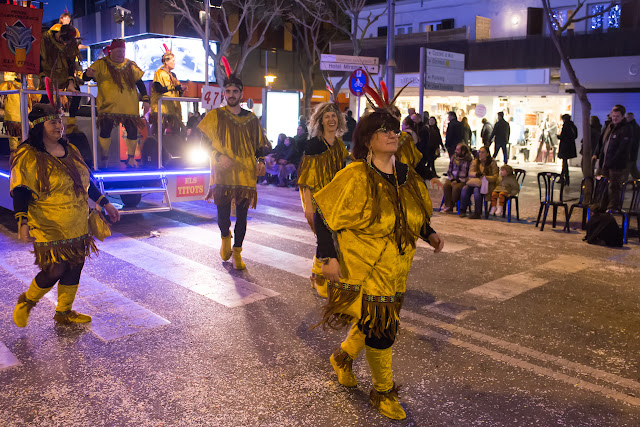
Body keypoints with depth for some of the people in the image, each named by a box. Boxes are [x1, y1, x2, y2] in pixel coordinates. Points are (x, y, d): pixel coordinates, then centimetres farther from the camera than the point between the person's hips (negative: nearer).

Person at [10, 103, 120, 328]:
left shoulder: (70, 150, 11)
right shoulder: (28, 156, -10)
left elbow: (86, 181, 21)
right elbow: (20, 192, -14)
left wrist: (105, 203, 19)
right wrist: (23, 221, -27)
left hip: (77, 226, 7)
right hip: (49, 228, -7)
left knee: (74, 269, 10)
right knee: (54, 271, -8)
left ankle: (64, 312, 28)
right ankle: (27, 301, 23)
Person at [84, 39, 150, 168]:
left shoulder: (131, 65, 14)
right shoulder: (101, 64, 6)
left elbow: (140, 82, 17)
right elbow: (86, 76, 1)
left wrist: (145, 100, 8)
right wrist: (88, 74, -24)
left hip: (130, 106, 2)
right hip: (108, 105, -2)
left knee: (132, 131, -1)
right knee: (105, 130, -5)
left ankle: (131, 158, 14)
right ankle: (104, 158, 7)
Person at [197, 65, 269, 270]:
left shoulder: (251, 118, 11)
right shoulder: (215, 115, 4)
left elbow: (259, 143, 19)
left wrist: (261, 161, 0)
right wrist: (219, 156, -13)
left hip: (245, 173, 2)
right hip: (223, 173, -2)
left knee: (242, 214, 3)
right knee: (223, 212, -4)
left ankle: (237, 253, 16)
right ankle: (225, 237, 30)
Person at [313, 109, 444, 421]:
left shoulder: (406, 176, 3)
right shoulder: (355, 177, -16)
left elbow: (415, 214, 17)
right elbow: (323, 214, -14)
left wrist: (429, 233, -1)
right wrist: (328, 256, -19)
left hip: (395, 272, 6)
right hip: (362, 270, -6)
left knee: (372, 323, 19)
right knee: (379, 330, 0)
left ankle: (342, 357, 48)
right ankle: (383, 392, 24)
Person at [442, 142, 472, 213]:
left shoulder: (469, 160, -4)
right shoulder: (454, 157, 11)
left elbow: (470, 175, -6)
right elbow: (449, 171, 15)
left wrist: (459, 180, -16)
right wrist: (452, 179, -4)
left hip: (463, 180, -4)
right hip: (453, 179, 4)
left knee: (456, 187, -34)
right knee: (446, 185, -27)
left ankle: (451, 206, -14)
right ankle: (448, 207, -24)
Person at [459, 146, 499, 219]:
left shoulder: (492, 163, 3)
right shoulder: (475, 161, 15)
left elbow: (495, 177, -4)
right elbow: (470, 173, 4)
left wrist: (485, 177, -20)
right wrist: (476, 174, -19)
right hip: (474, 182, 4)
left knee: (477, 189, -36)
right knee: (465, 188, -27)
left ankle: (477, 213, -31)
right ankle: (463, 210, -18)